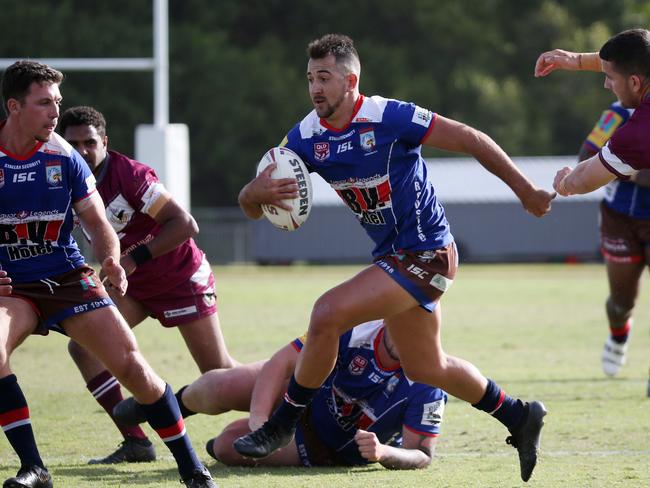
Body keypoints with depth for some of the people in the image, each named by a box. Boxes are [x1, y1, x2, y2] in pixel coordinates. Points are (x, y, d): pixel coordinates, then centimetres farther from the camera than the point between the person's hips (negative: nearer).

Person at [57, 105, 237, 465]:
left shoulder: (129, 175, -24)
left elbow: (185, 224, -27)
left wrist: (135, 258, -32)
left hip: (181, 277, -6)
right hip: (132, 284, 6)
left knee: (219, 371, -3)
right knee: (82, 346, -12)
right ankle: (135, 442, -11)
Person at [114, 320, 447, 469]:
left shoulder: (426, 387, -31)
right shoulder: (350, 330, -29)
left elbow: (422, 455, -24)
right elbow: (283, 362, -24)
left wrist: (384, 453, -47)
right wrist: (258, 419, -36)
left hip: (337, 451, -1)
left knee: (229, 446, -17)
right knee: (221, 389, -17)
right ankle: (178, 403, 22)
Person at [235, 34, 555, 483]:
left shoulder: (388, 117, -21)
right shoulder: (306, 138, -2)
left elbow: (470, 139, -12)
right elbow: (251, 206, -3)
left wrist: (526, 191, -8)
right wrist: (256, 192, -28)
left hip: (426, 253, -8)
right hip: (394, 256, 8)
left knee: (327, 314, -22)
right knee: (425, 367, 20)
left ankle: (282, 426, -8)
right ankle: (518, 417, 39)